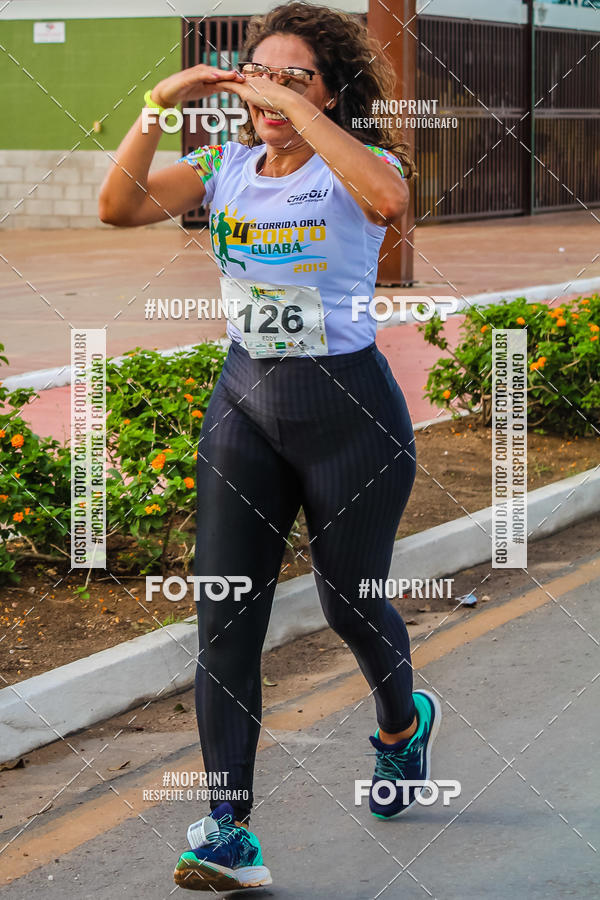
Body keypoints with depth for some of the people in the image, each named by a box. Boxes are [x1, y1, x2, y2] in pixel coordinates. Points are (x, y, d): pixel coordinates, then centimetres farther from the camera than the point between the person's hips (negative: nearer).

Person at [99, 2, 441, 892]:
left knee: (348, 600, 12)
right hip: (245, 403, 4)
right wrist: (159, 106, -17)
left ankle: (403, 721, 47)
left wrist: (296, 109, -31)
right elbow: (120, 207, -7)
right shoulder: (227, 165, 4)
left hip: (351, 410, -3)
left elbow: (388, 198, -34)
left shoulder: (357, 161, -9)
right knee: (224, 615, -6)